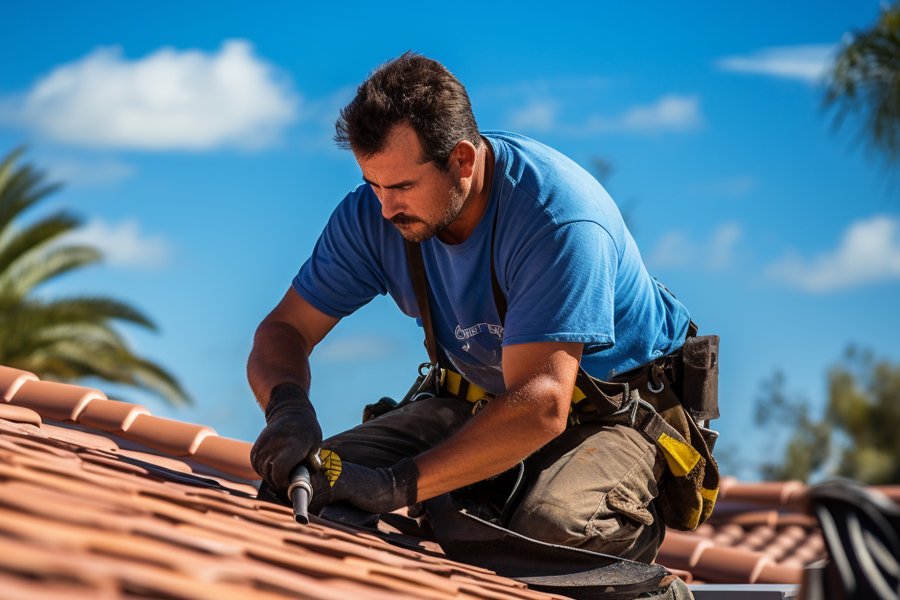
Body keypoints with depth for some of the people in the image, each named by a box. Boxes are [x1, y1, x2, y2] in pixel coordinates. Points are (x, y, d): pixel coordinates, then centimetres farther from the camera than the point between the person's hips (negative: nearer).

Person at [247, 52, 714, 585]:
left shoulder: (560, 217, -31)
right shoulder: (373, 213, -12)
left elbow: (540, 407, -38)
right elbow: (285, 330, -5)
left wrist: (397, 485, -46)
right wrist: (288, 406, -31)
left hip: (612, 413, -6)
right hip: (477, 401, 6)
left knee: (552, 527, -38)